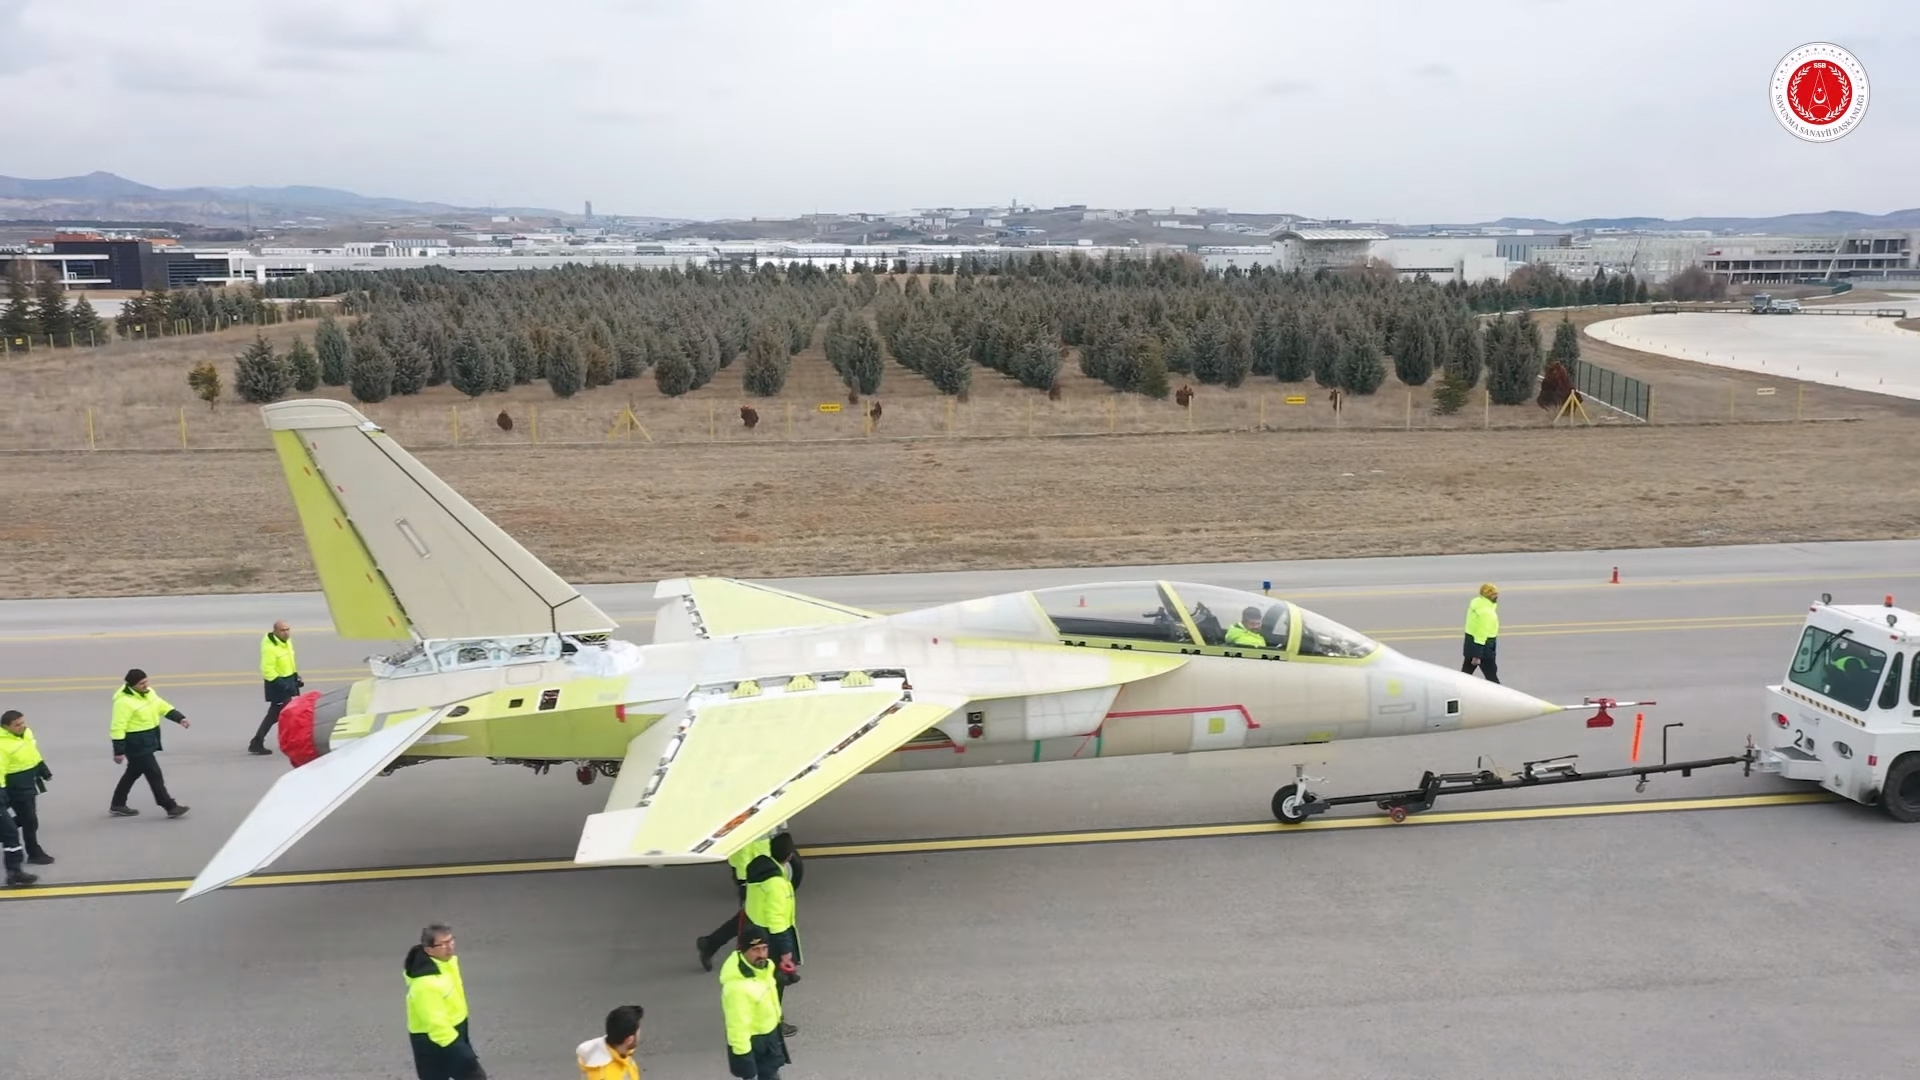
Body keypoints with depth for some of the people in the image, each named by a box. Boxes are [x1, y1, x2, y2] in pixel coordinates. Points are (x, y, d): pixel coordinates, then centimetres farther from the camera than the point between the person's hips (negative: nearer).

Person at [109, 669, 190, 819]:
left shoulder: (148, 693, 4)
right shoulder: (124, 702, -23)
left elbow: (163, 707, 12)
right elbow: (118, 728, -22)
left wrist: (180, 718, -2)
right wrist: (119, 751, -22)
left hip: (148, 740, 10)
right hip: (136, 743, -10)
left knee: (133, 773, 20)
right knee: (154, 774, -6)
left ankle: (117, 805, 34)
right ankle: (170, 807, -1)